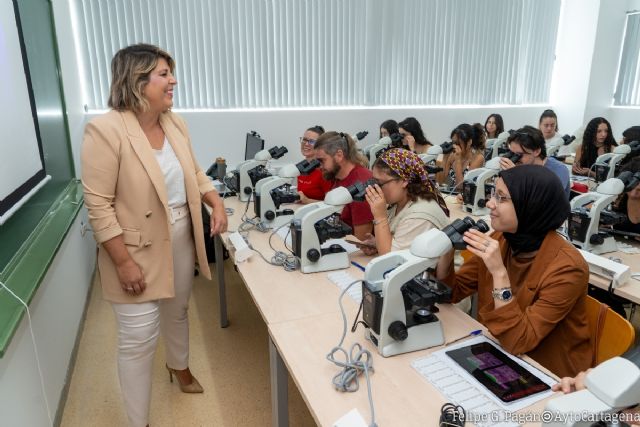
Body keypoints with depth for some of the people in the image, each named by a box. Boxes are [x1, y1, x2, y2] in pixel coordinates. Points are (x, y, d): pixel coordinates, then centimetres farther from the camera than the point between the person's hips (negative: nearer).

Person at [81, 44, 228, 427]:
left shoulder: (175, 123, 1)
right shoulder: (106, 130, -21)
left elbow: (194, 172, 13)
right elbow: (99, 206, -20)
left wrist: (216, 202, -3)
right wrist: (124, 262, -21)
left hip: (181, 237, 7)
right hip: (137, 248, -6)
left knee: (177, 311, 25)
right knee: (139, 337, 3)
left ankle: (179, 366, 55)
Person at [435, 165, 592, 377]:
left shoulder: (566, 267, -24)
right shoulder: (499, 240, -8)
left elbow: (518, 343, -27)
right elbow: (451, 292, -1)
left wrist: (499, 273, -34)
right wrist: (447, 251, -18)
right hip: (498, 354, 5)